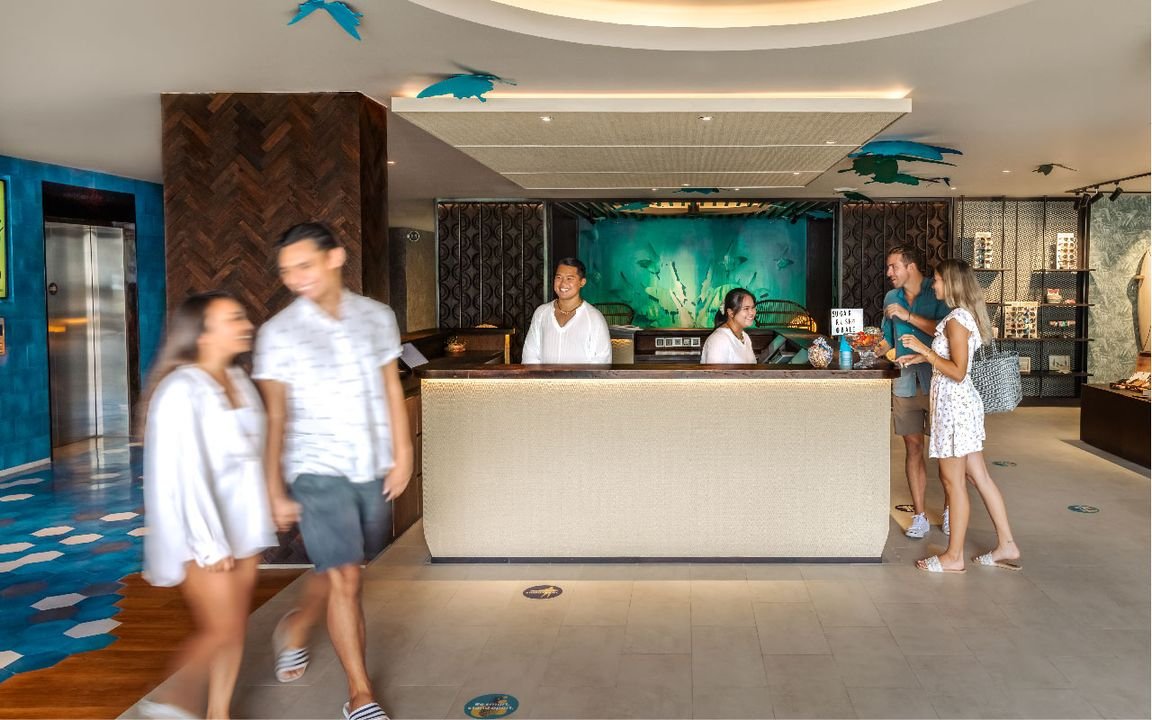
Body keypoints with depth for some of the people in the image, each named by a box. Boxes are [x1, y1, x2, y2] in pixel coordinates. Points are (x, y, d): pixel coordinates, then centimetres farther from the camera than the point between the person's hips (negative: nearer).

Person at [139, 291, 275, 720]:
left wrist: (263, 517, 13)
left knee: (236, 626, 12)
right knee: (221, 629, -2)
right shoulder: (181, 391, -18)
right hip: (199, 533, -7)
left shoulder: (238, 382, 6)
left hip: (241, 526, 7)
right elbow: (184, 473, -20)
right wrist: (209, 543, -19)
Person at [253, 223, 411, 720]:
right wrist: (275, 491, -5)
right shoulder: (278, 333, -8)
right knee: (345, 579, -5)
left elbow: (392, 391, 7)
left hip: (374, 470, 4)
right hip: (317, 472, -4)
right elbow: (275, 417, -5)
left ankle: (296, 627, 48)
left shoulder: (377, 317, 1)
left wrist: (401, 456, 3)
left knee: (337, 569, 18)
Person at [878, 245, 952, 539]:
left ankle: (949, 511, 20)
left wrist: (908, 315, -19)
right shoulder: (891, 298, 12)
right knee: (913, 448, 5)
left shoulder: (938, 294, -6)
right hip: (906, 384, 5)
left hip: (936, 382, -4)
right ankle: (919, 516, 11)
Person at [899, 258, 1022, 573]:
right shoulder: (967, 316, 12)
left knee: (953, 481, -2)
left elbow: (958, 371, -21)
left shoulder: (956, 320, -17)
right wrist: (923, 356, 17)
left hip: (953, 405, -10)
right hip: (964, 402, 10)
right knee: (979, 476, 14)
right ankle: (1007, 546, 20)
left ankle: (953, 557, 7)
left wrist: (924, 350, -17)